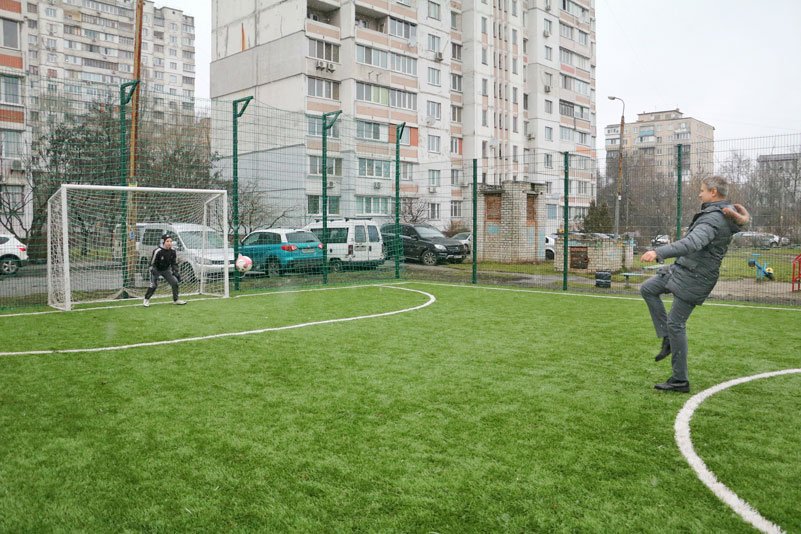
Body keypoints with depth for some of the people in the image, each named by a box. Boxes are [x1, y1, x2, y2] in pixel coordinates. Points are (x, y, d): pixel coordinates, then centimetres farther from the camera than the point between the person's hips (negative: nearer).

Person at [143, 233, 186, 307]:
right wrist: (154, 272, -28)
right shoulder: (157, 251, -26)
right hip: (156, 270, -5)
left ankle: (176, 300, 12)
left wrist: (176, 272, -8)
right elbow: (152, 264, -20)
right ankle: (146, 300, 6)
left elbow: (174, 263, 1)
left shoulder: (172, 251, -11)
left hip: (166, 270, 5)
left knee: (175, 282, -4)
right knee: (153, 285, -16)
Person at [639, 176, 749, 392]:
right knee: (647, 289, 13)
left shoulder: (714, 219, -23)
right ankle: (667, 338, 12)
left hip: (694, 278, -10)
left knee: (675, 324, -6)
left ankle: (680, 381, 3)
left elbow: (692, 243, -40)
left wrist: (659, 252, -49)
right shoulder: (724, 214, 8)